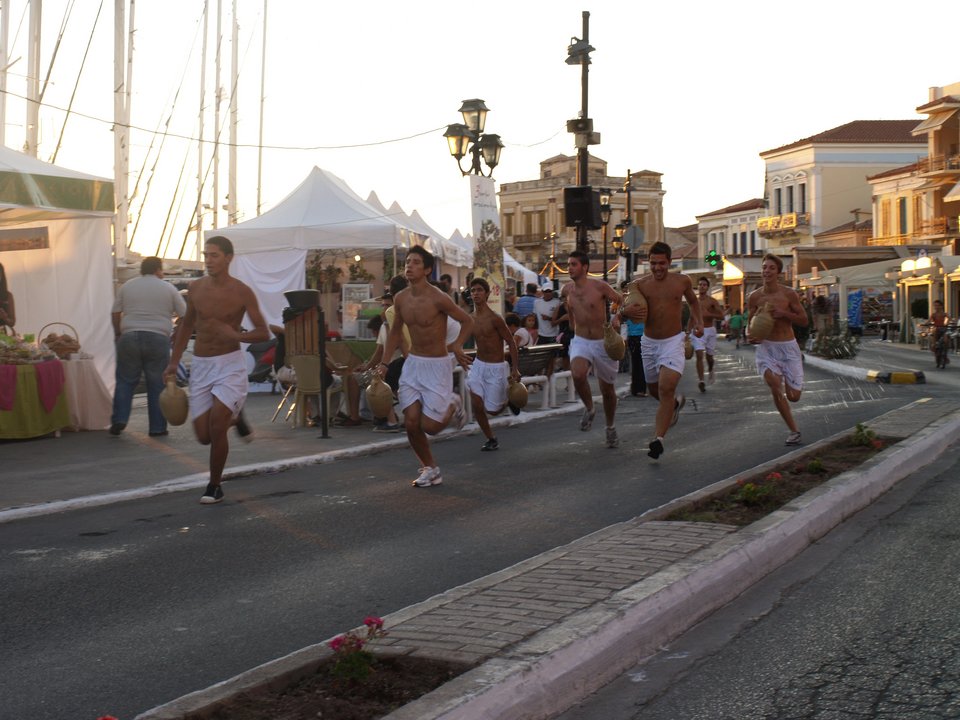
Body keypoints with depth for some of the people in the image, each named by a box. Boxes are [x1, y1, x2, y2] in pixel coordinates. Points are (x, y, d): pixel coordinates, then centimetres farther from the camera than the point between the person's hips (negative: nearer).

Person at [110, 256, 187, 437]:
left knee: (125, 381, 10)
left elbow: (115, 314, 9)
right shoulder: (168, 289, 5)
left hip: (129, 338, 1)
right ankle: (157, 427, 6)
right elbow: (184, 314, 6)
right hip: (158, 339, -1)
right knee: (157, 385, 5)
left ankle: (119, 420, -1)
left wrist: (118, 334, 22)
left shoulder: (127, 286, 9)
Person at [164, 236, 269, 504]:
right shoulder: (196, 288, 2)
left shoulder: (242, 292, -9)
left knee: (216, 427, -14)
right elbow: (187, 325, 16)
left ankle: (214, 486, 7)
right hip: (200, 365, 4)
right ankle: (234, 416, 36)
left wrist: (235, 335, -26)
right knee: (204, 436, 3)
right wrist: (174, 361, 13)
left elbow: (263, 333, -8)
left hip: (230, 364, -4)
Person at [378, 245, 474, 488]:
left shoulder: (438, 299, -17)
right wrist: (384, 362, 9)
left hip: (436, 366, -5)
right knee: (411, 422, -3)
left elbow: (467, 322, -7)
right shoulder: (400, 299, 1)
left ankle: (452, 404, 26)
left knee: (429, 426, -7)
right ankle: (430, 469, 17)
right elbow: (395, 331, 16)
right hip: (412, 364, 5)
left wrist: (457, 346, -23)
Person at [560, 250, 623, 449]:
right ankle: (589, 409, -2)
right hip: (580, 341, 2)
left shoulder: (599, 287, -12)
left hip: (603, 342, -2)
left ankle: (610, 428, 32)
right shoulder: (567, 290, 2)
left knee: (607, 389, 10)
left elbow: (622, 302, -5)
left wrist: (617, 320, -22)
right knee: (577, 374, -29)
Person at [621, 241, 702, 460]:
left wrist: (698, 322, 4)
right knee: (654, 390, 17)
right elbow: (626, 309, -6)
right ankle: (676, 402, 53)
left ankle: (658, 438, -19)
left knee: (666, 388, -20)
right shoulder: (641, 284, -4)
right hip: (649, 343, 3)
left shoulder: (682, 281, -2)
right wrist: (626, 312, -29)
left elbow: (693, 302, 18)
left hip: (673, 341, -3)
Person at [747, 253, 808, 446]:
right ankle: (794, 430, -7)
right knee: (775, 387, -22)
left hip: (788, 346, 0)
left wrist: (784, 313, -19)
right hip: (766, 347, 0)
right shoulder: (755, 297, -2)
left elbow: (804, 320, -3)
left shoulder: (789, 294, -6)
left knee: (793, 396, 1)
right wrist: (750, 336, -14)